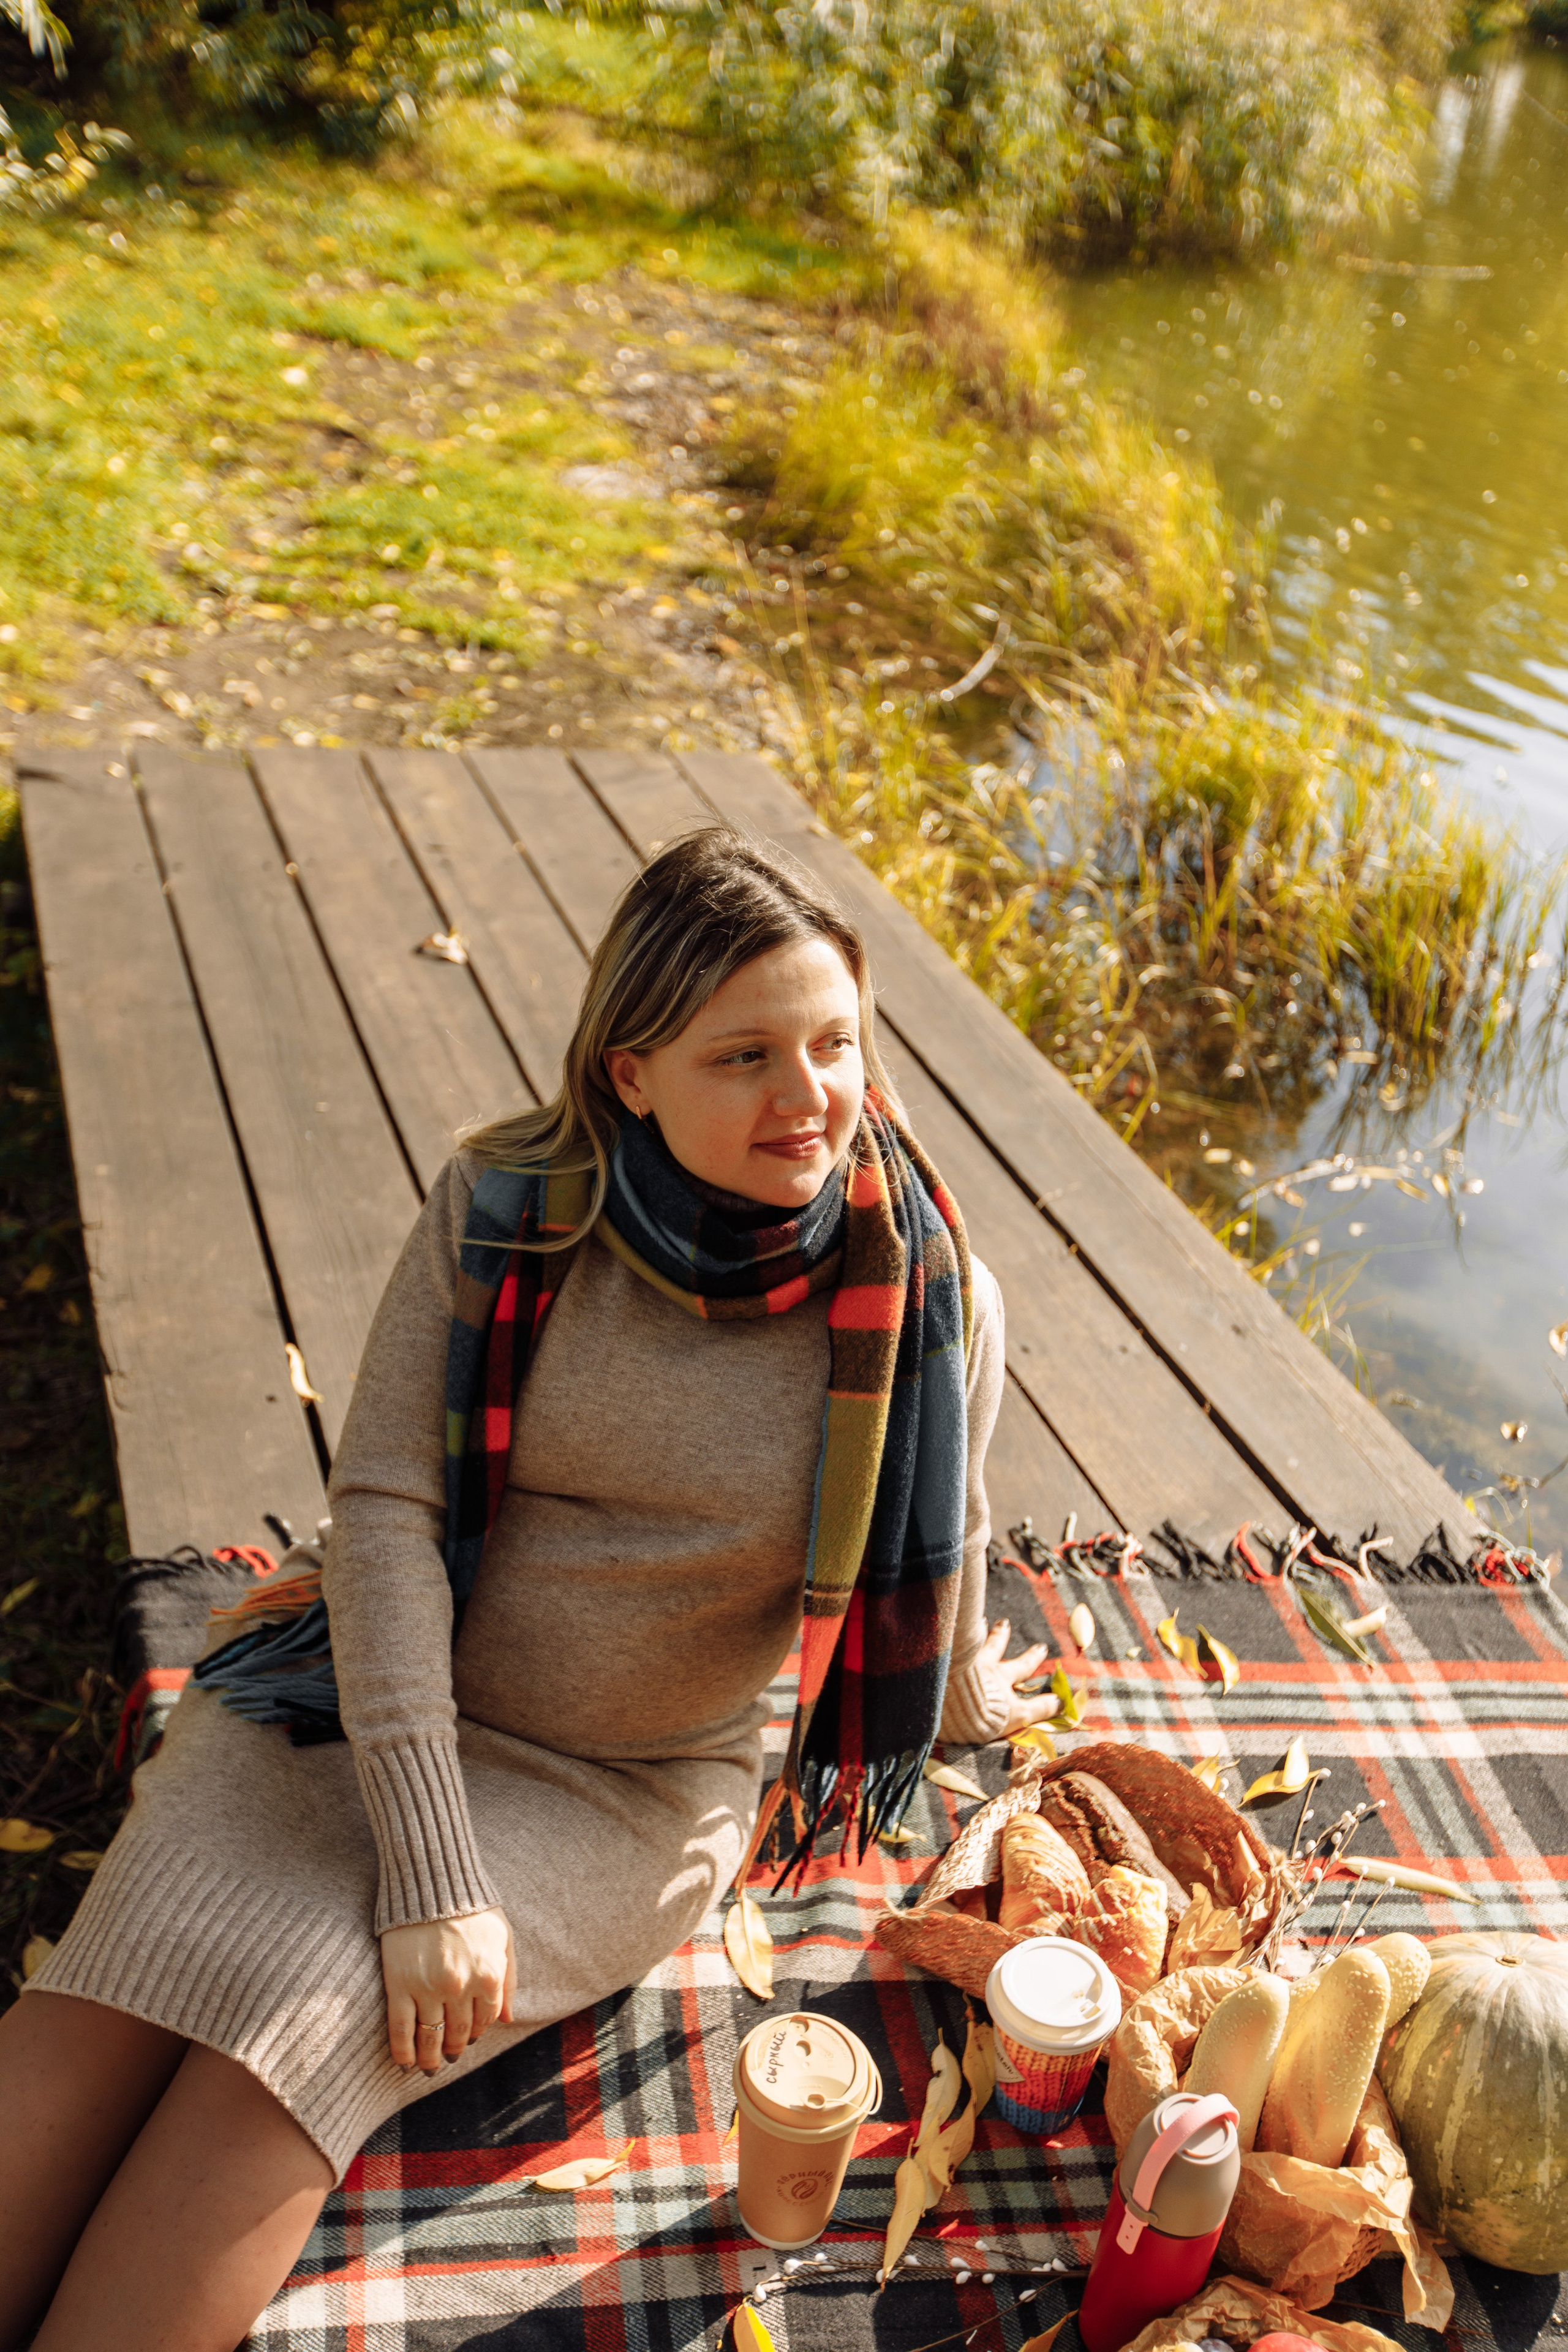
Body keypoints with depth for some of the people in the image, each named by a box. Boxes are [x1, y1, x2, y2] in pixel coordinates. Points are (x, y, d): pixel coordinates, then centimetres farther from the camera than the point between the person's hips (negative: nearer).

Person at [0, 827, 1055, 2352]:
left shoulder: (927, 1305, -14)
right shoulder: (507, 1208, -12)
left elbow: (937, 1545, 5)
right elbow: (387, 1504, -15)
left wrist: (959, 1701, 24)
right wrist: (427, 1865, -22)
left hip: (631, 1790, -1)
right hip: (374, 1693, 2)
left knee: (297, 2021, -24)